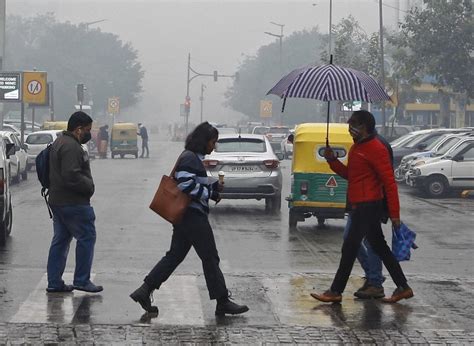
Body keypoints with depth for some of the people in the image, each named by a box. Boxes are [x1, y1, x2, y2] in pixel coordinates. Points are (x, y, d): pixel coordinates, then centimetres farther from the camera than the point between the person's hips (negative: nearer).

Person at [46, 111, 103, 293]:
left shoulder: (60, 142, 17)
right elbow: (72, 176, -26)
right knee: (86, 237, -2)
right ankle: (82, 280, 1)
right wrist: (89, 185, -11)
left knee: (60, 240, 12)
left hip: (57, 201, 11)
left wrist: (87, 184, 14)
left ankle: (54, 282, 14)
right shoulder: (71, 147, -18)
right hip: (73, 203, -11)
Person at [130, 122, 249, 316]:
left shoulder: (193, 158, 19)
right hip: (193, 215, -10)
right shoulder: (190, 158, -14)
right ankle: (222, 302, 2)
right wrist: (211, 194, -15)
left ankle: (144, 291, 7)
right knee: (210, 258, -3)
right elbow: (186, 185, -23)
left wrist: (213, 187, 10)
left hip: (186, 217, 10)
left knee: (175, 255, 10)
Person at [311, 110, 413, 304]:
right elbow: (349, 174, 23)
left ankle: (336, 292, -3)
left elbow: (389, 182, -17)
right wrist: (333, 161, 6)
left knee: (349, 248, -7)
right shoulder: (356, 148, 16)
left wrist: (394, 213, -19)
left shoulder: (375, 149, -15)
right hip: (360, 206, 10)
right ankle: (403, 288, 17)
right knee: (380, 248, 13)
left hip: (368, 206, -10)